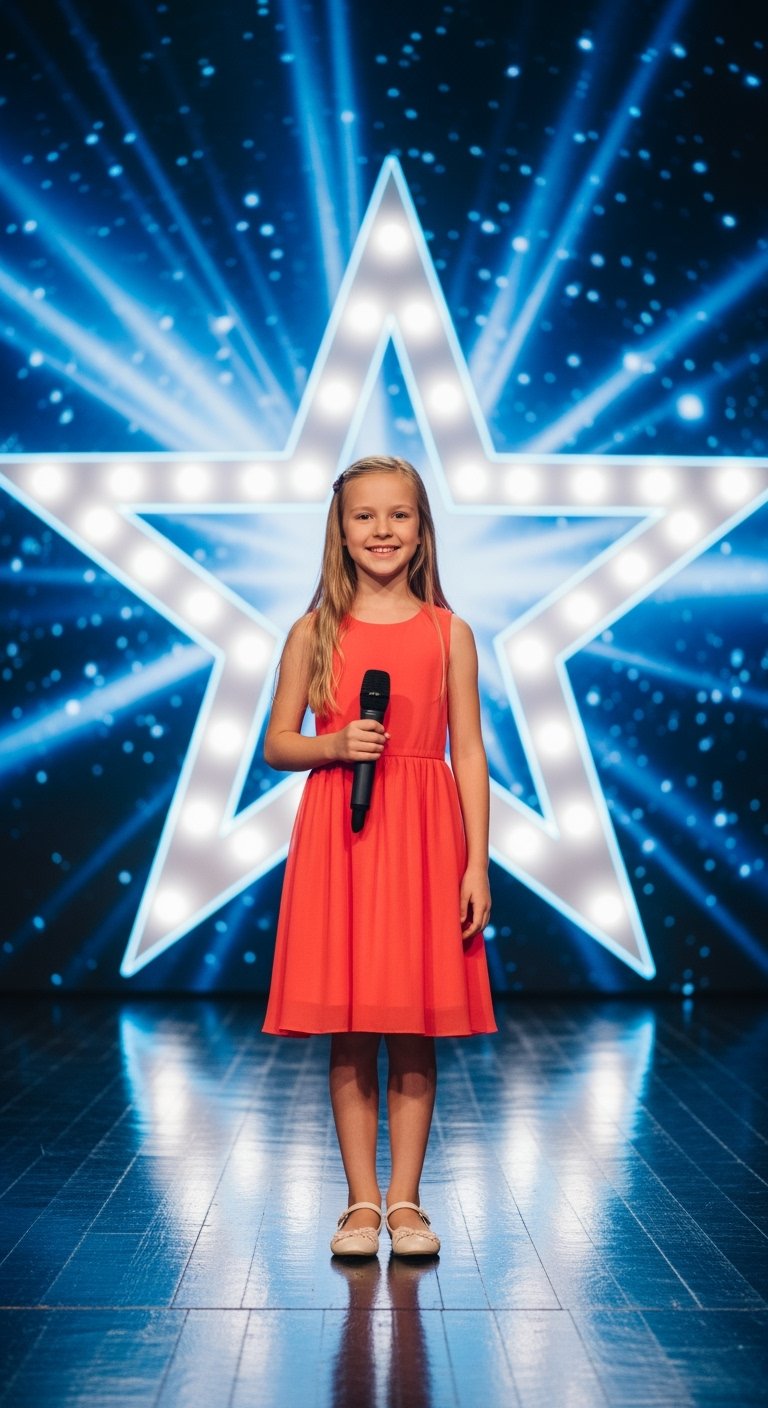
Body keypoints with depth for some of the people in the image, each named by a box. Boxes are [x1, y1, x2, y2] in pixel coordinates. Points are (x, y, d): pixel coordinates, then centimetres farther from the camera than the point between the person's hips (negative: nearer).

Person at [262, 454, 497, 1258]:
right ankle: (361, 1201, 17)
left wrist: (477, 864, -3)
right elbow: (276, 746, 7)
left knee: (415, 1033, 5)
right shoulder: (314, 633, 5)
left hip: (422, 837, 0)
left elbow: (469, 753, 3)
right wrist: (335, 746, -13)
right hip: (337, 836, 0)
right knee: (348, 1036, 5)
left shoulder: (448, 632, 5)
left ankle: (405, 1201, 16)